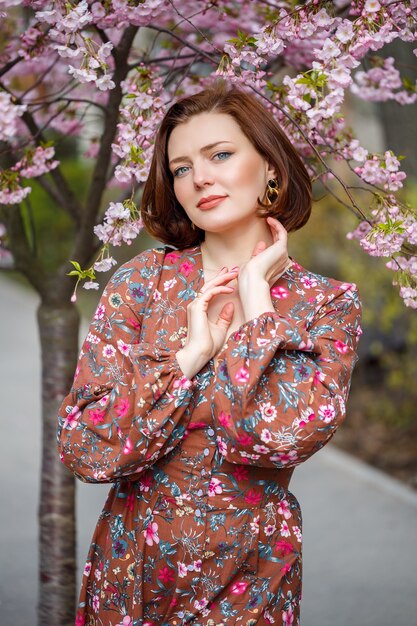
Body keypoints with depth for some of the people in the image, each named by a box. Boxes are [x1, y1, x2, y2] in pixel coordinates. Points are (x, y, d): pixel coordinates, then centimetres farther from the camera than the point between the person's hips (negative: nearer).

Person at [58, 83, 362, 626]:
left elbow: (281, 436, -25)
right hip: (131, 569, 1)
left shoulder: (327, 304, -7)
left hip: (249, 581, -1)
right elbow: (83, 448, -13)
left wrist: (255, 292, -16)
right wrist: (195, 351, -17)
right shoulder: (143, 280, -5)